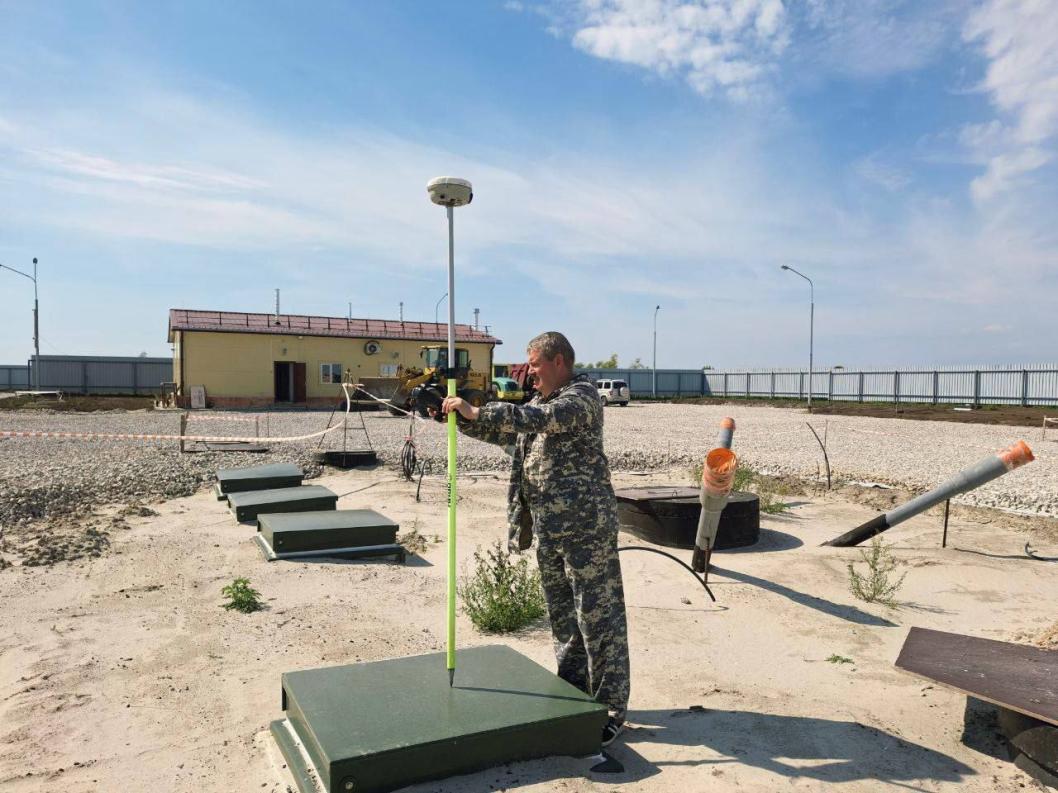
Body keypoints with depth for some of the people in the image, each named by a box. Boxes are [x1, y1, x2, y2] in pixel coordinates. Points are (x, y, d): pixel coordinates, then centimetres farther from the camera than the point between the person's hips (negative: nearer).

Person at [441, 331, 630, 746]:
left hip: (585, 524, -9)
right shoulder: (540, 402, 18)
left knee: (598, 614, -1)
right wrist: (459, 416, 8)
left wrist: (476, 411, -29)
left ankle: (612, 707, 9)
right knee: (562, 615, 16)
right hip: (548, 526, 9)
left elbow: (540, 418, -28)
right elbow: (501, 432, 23)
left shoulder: (583, 396, -10)